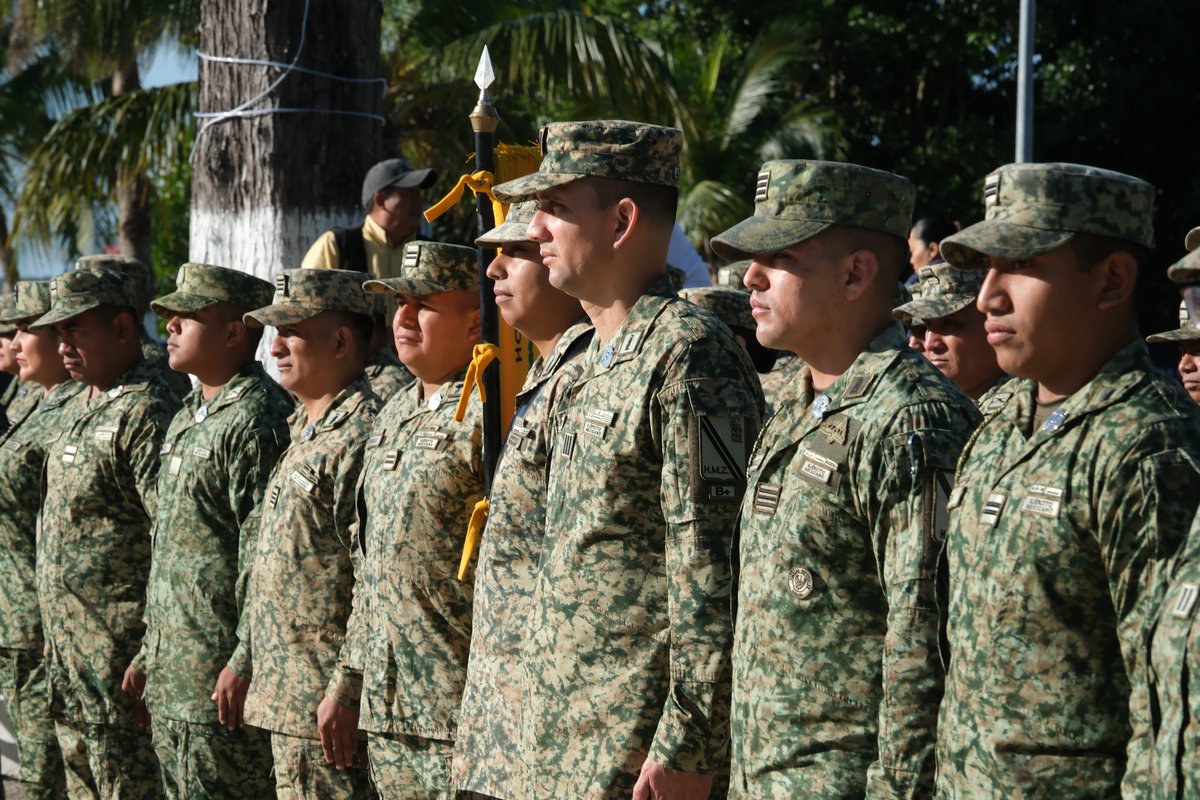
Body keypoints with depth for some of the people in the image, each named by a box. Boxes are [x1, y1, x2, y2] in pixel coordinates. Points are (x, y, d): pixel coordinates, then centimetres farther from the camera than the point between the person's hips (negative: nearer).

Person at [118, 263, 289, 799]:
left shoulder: (256, 419, -14)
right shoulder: (187, 418, 18)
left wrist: (246, 661, -21)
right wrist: (149, 650, 21)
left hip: (221, 679, -10)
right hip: (170, 675, 10)